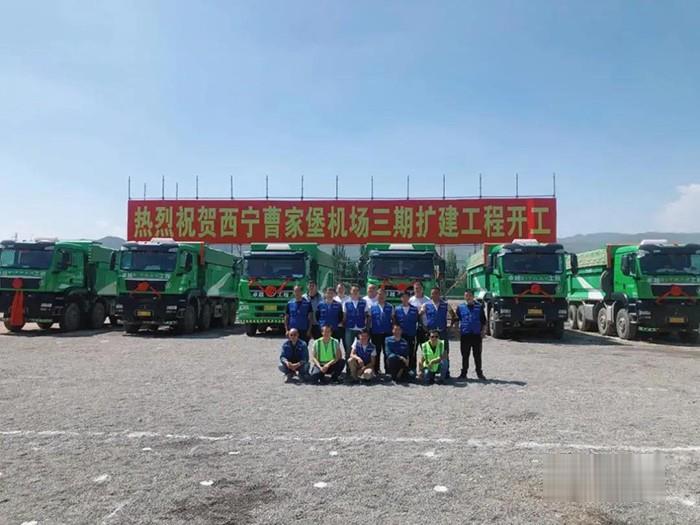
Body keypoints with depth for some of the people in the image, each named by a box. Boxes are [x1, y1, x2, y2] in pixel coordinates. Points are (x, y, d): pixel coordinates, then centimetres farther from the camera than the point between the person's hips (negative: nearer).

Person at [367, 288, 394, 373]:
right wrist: (368, 330, 1)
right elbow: (369, 319, 5)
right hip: (376, 333, 0)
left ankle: (387, 370, 14)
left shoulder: (390, 307, 5)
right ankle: (376, 370, 17)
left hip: (387, 333, 1)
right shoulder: (372, 307, 3)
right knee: (376, 352, 7)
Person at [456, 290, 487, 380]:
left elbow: (484, 321, 9)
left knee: (477, 355, 5)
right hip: (465, 335, 0)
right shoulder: (460, 307, 6)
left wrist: (483, 332, 1)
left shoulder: (479, 307, 5)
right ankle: (464, 373, 15)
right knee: (465, 356, 7)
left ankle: (479, 373, 15)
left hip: (476, 335, 0)